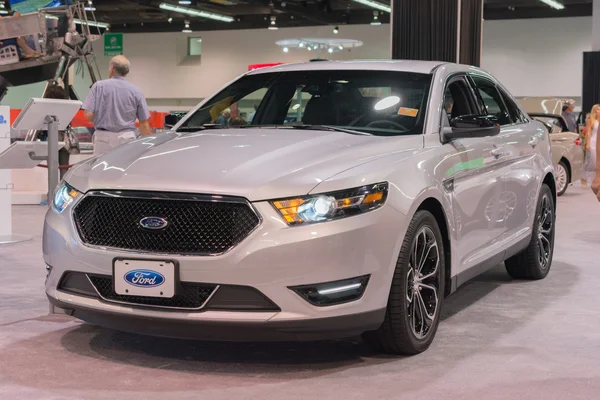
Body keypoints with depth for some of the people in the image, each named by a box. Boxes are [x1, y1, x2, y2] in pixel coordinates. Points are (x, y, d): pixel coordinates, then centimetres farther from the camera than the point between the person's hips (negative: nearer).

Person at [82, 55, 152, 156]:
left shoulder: (99, 86, -2)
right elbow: (144, 124, 1)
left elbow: (88, 114, -8)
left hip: (104, 137, -1)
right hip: (127, 138, 1)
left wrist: (100, 121, 13)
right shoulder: (136, 91, 1)